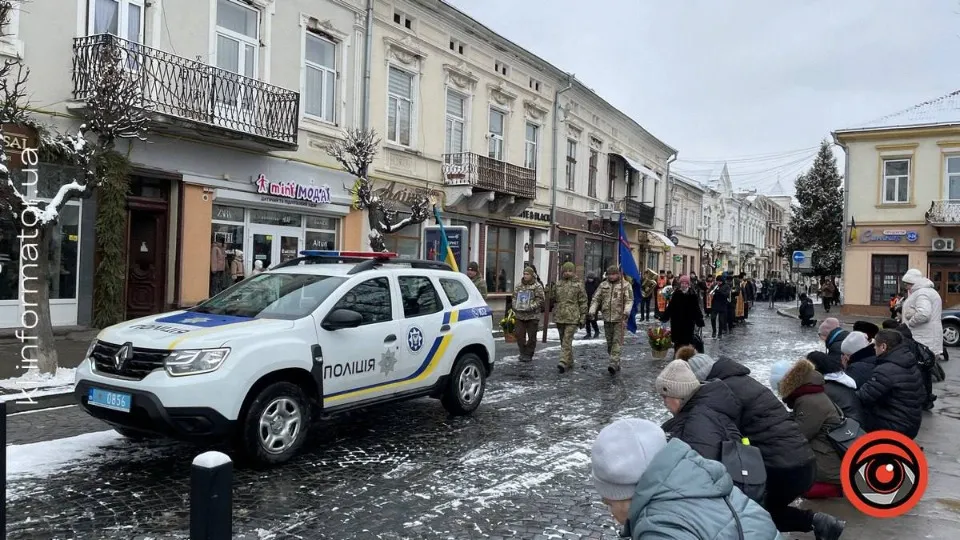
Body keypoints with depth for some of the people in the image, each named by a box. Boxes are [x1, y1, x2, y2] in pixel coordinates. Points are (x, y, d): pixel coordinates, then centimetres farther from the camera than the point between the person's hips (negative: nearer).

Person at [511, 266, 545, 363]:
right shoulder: (519, 285, 9)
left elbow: (540, 300, -9)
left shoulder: (537, 286, -5)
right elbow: (514, 297, 14)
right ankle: (523, 353, 19)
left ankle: (528, 355, 15)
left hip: (532, 316, -4)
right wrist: (515, 306, -3)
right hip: (520, 315, 4)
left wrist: (531, 307, -20)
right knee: (519, 335, 5)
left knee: (531, 336, 3)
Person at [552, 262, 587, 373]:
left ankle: (564, 362, -18)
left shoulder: (578, 285, -1)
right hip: (559, 317, 6)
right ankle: (570, 362, 24)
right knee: (563, 341, 12)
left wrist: (583, 318, -4)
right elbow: (553, 299, 23)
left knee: (567, 340, -14)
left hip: (572, 318, -5)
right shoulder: (558, 285, 12)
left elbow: (583, 302, -1)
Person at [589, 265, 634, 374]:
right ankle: (617, 364, 22)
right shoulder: (603, 285, 12)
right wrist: (592, 310, -3)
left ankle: (614, 363, -15)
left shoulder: (625, 285, 1)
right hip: (607, 319, 5)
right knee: (609, 342, 10)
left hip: (619, 319, -4)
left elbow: (629, 300, -8)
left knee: (617, 341, -11)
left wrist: (627, 311, -24)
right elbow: (596, 299, 10)